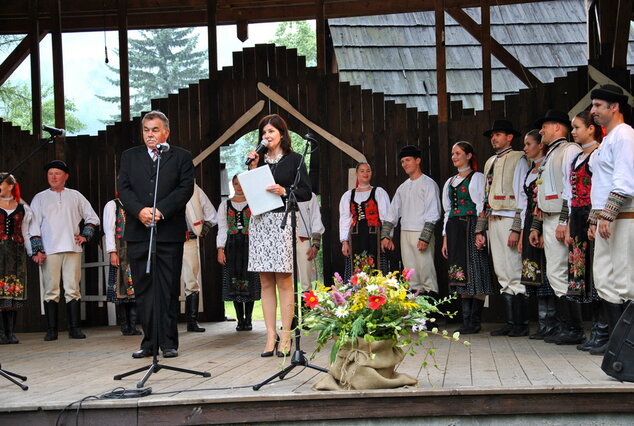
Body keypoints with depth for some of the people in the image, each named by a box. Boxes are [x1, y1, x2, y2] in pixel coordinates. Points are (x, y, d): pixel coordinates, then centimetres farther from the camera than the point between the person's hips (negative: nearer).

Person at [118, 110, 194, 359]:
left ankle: (168, 342, 4)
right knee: (143, 289, 3)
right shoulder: (129, 156, 15)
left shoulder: (181, 157, 8)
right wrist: (140, 211, -13)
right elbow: (124, 189, 5)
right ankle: (149, 341, 8)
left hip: (169, 233, -2)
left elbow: (185, 189, -3)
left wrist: (160, 210, -15)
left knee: (168, 289, -1)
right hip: (138, 233, 2)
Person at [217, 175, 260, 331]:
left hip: (249, 245, -2)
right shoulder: (225, 205, 13)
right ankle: (240, 320, 4)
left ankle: (248, 319, 2)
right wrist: (220, 249, -2)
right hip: (232, 246, 2)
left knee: (249, 281, -4)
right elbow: (222, 228, 9)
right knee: (234, 281, -1)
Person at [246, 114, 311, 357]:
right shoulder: (259, 160, 16)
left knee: (283, 281, -4)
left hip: (282, 221, -4)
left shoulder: (294, 159, 4)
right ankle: (270, 337, 6)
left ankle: (285, 337, -1)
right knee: (266, 282, 3)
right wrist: (253, 168, 3)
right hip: (259, 221, 4)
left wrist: (284, 191, -14)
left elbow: (306, 193, 0)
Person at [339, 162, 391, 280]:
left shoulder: (379, 192, 7)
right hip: (356, 238, 2)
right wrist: (344, 242, 3)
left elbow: (385, 216, 2)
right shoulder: (348, 195, 15)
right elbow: (345, 219, 11)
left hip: (374, 238, -2)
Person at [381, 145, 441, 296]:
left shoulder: (428, 184, -2)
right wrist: (385, 236, 9)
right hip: (405, 233, 7)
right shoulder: (403, 187, 18)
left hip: (421, 233, -6)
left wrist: (424, 238, -17)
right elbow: (392, 213, 19)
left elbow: (432, 214, -9)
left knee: (425, 269, -9)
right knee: (410, 271, 6)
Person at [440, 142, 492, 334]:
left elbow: (482, 207, -6)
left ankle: (474, 322, -6)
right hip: (454, 229, 7)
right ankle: (466, 321, 5)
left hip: (471, 227, -6)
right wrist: (445, 237, 14)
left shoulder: (477, 178, 1)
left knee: (474, 273, -7)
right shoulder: (450, 182, 20)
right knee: (460, 276, 4)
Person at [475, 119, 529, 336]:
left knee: (514, 275, -8)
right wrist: (480, 229, 14)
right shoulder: (490, 162, 21)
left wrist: (516, 228, -17)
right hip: (493, 221, 7)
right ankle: (510, 323, 9)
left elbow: (522, 196, -9)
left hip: (510, 220, -7)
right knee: (503, 277, 7)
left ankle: (521, 324, -4)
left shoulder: (518, 160, -1)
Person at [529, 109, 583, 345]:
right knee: (556, 275, 7)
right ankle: (567, 328, 10)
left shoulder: (569, 150, -5)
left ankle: (573, 330, -7)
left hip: (561, 220, -10)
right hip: (548, 221, 10)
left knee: (558, 274, -12)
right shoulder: (549, 156, 24)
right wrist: (536, 226, 21)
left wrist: (564, 222, -22)